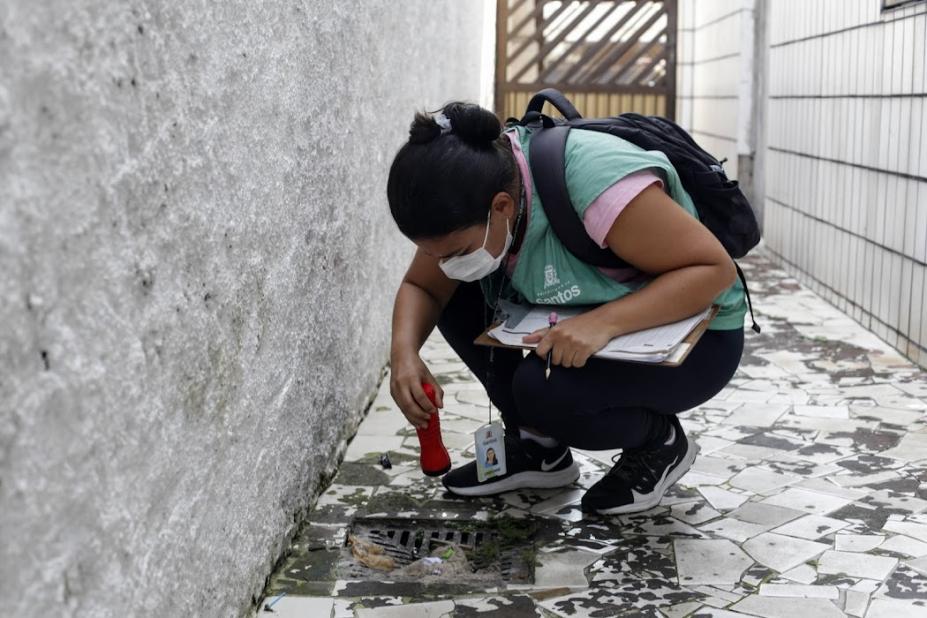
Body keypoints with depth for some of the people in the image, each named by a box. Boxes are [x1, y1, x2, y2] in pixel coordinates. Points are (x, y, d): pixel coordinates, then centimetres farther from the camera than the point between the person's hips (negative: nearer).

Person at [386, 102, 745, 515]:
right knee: (458, 297, -9)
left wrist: (604, 322, -42)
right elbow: (420, 287, -3)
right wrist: (404, 351, -24)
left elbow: (715, 269, -31)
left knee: (542, 387, -31)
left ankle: (660, 442, -1)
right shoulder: (473, 193, -14)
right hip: (582, 328, 7)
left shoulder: (594, 180, -35)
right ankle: (538, 447, 4)